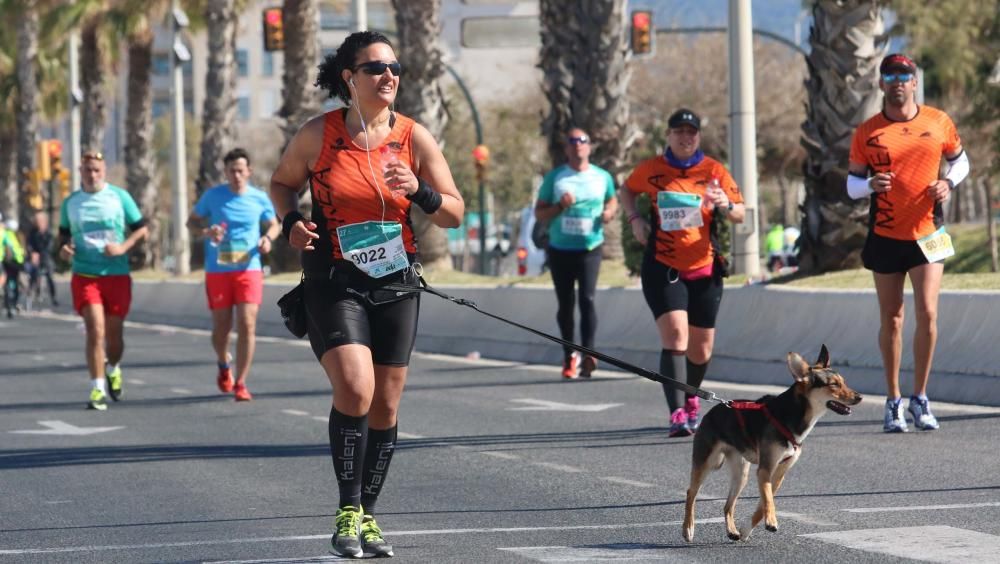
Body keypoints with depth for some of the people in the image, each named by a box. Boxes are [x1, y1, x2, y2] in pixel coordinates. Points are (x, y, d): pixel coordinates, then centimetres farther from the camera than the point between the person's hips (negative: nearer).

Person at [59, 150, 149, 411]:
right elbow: (64, 233, 19)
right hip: (84, 276, 0)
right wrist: (63, 248, -4)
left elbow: (141, 229, 4)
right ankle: (97, 390, -11)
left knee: (114, 333, 8)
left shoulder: (120, 197, 1)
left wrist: (123, 247, -12)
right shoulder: (70, 202, 7)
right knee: (95, 331, -14)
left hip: (117, 275, 0)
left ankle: (113, 370, 40)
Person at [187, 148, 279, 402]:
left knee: (247, 325, -11)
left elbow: (274, 224, 17)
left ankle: (240, 383, -4)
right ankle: (224, 365, 38)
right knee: (221, 327, 5)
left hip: (249, 270, 0)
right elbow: (192, 221, 10)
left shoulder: (259, 198, 3)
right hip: (217, 271, 0)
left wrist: (268, 237, -6)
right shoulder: (213, 196, 0)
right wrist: (205, 231, -12)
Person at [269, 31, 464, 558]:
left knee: (386, 405, 7)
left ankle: (368, 515, 22)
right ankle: (347, 511, -7)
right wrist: (291, 221, -8)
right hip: (333, 282, -3)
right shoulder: (318, 133, -5)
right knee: (355, 389, -21)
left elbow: (454, 214, 1)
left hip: (395, 284, 3)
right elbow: (282, 182, 13)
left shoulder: (414, 137, -1)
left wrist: (419, 190, -18)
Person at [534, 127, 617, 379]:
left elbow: (612, 200, 23)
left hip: (590, 248, -1)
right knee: (565, 303, 6)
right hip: (560, 250, 1)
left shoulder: (603, 177, 5)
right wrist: (559, 207, -16)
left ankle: (588, 353, -17)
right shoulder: (554, 178, 1)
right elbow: (539, 214, 2)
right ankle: (569, 356, 19)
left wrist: (610, 212, 0)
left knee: (587, 299, -16)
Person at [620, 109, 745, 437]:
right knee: (675, 336, -20)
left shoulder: (714, 171, 1)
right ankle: (677, 414, -25)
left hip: (705, 271, 2)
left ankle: (690, 399, 39)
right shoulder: (650, 170, 0)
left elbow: (740, 214, 1)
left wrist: (726, 206, -22)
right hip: (663, 269, -2)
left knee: (701, 350, 10)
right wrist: (635, 218, 1)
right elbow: (627, 191, 19)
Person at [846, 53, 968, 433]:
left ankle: (920, 399, 3)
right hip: (885, 238, 0)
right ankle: (893, 402, 15)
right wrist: (871, 184, -19)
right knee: (891, 320, 5)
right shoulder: (867, 132, 0)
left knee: (927, 314, -10)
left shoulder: (938, 122, 2)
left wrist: (949, 182, -4)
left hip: (928, 234, 0)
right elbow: (852, 184, 4)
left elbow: (960, 160, 17)